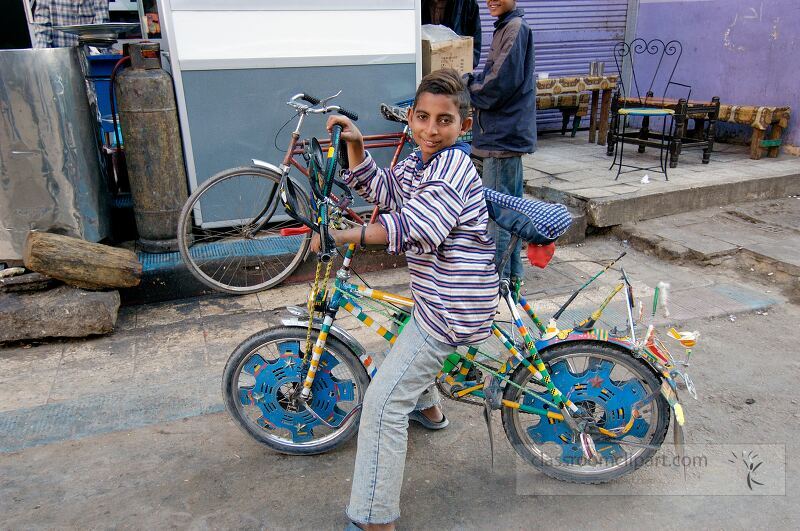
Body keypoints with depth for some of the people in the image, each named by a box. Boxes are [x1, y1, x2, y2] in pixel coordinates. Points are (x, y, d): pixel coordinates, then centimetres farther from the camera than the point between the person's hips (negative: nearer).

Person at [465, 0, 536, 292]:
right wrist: (470, 79, 1)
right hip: (507, 133, 10)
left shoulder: (516, 27, -13)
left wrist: (468, 91, -5)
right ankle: (512, 274, 27)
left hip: (503, 134, -10)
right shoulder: (504, 28, 18)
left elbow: (501, 82, -20)